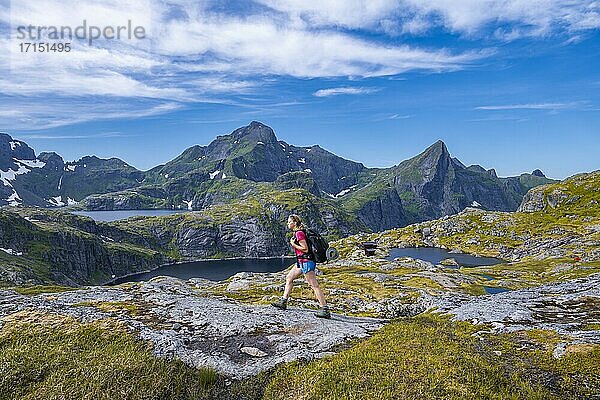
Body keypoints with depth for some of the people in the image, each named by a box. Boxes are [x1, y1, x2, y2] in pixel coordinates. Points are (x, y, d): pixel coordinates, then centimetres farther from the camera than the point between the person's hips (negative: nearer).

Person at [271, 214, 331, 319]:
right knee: (289, 278, 18)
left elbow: (305, 249, -18)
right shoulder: (297, 233, 15)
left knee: (314, 285, -12)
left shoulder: (299, 233, -15)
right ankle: (283, 302, 25)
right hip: (302, 262, 11)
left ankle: (325, 310, -12)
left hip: (306, 262, -11)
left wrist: (293, 244, -10)